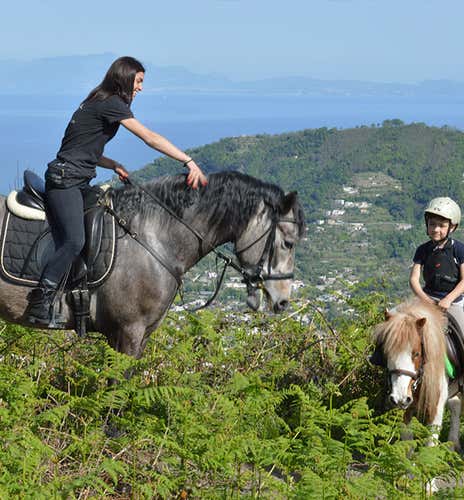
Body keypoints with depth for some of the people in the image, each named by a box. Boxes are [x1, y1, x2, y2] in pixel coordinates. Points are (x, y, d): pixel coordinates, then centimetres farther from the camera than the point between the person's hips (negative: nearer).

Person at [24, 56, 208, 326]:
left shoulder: (100, 103, 18)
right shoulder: (112, 104, -11)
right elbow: (151, 138, -16)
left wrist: (114, 165, 9)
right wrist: (190, 162, -17)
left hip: (80, 182, 11)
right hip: (65, 180, -11)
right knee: (74, 242, -22)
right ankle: (40, 302, -21)